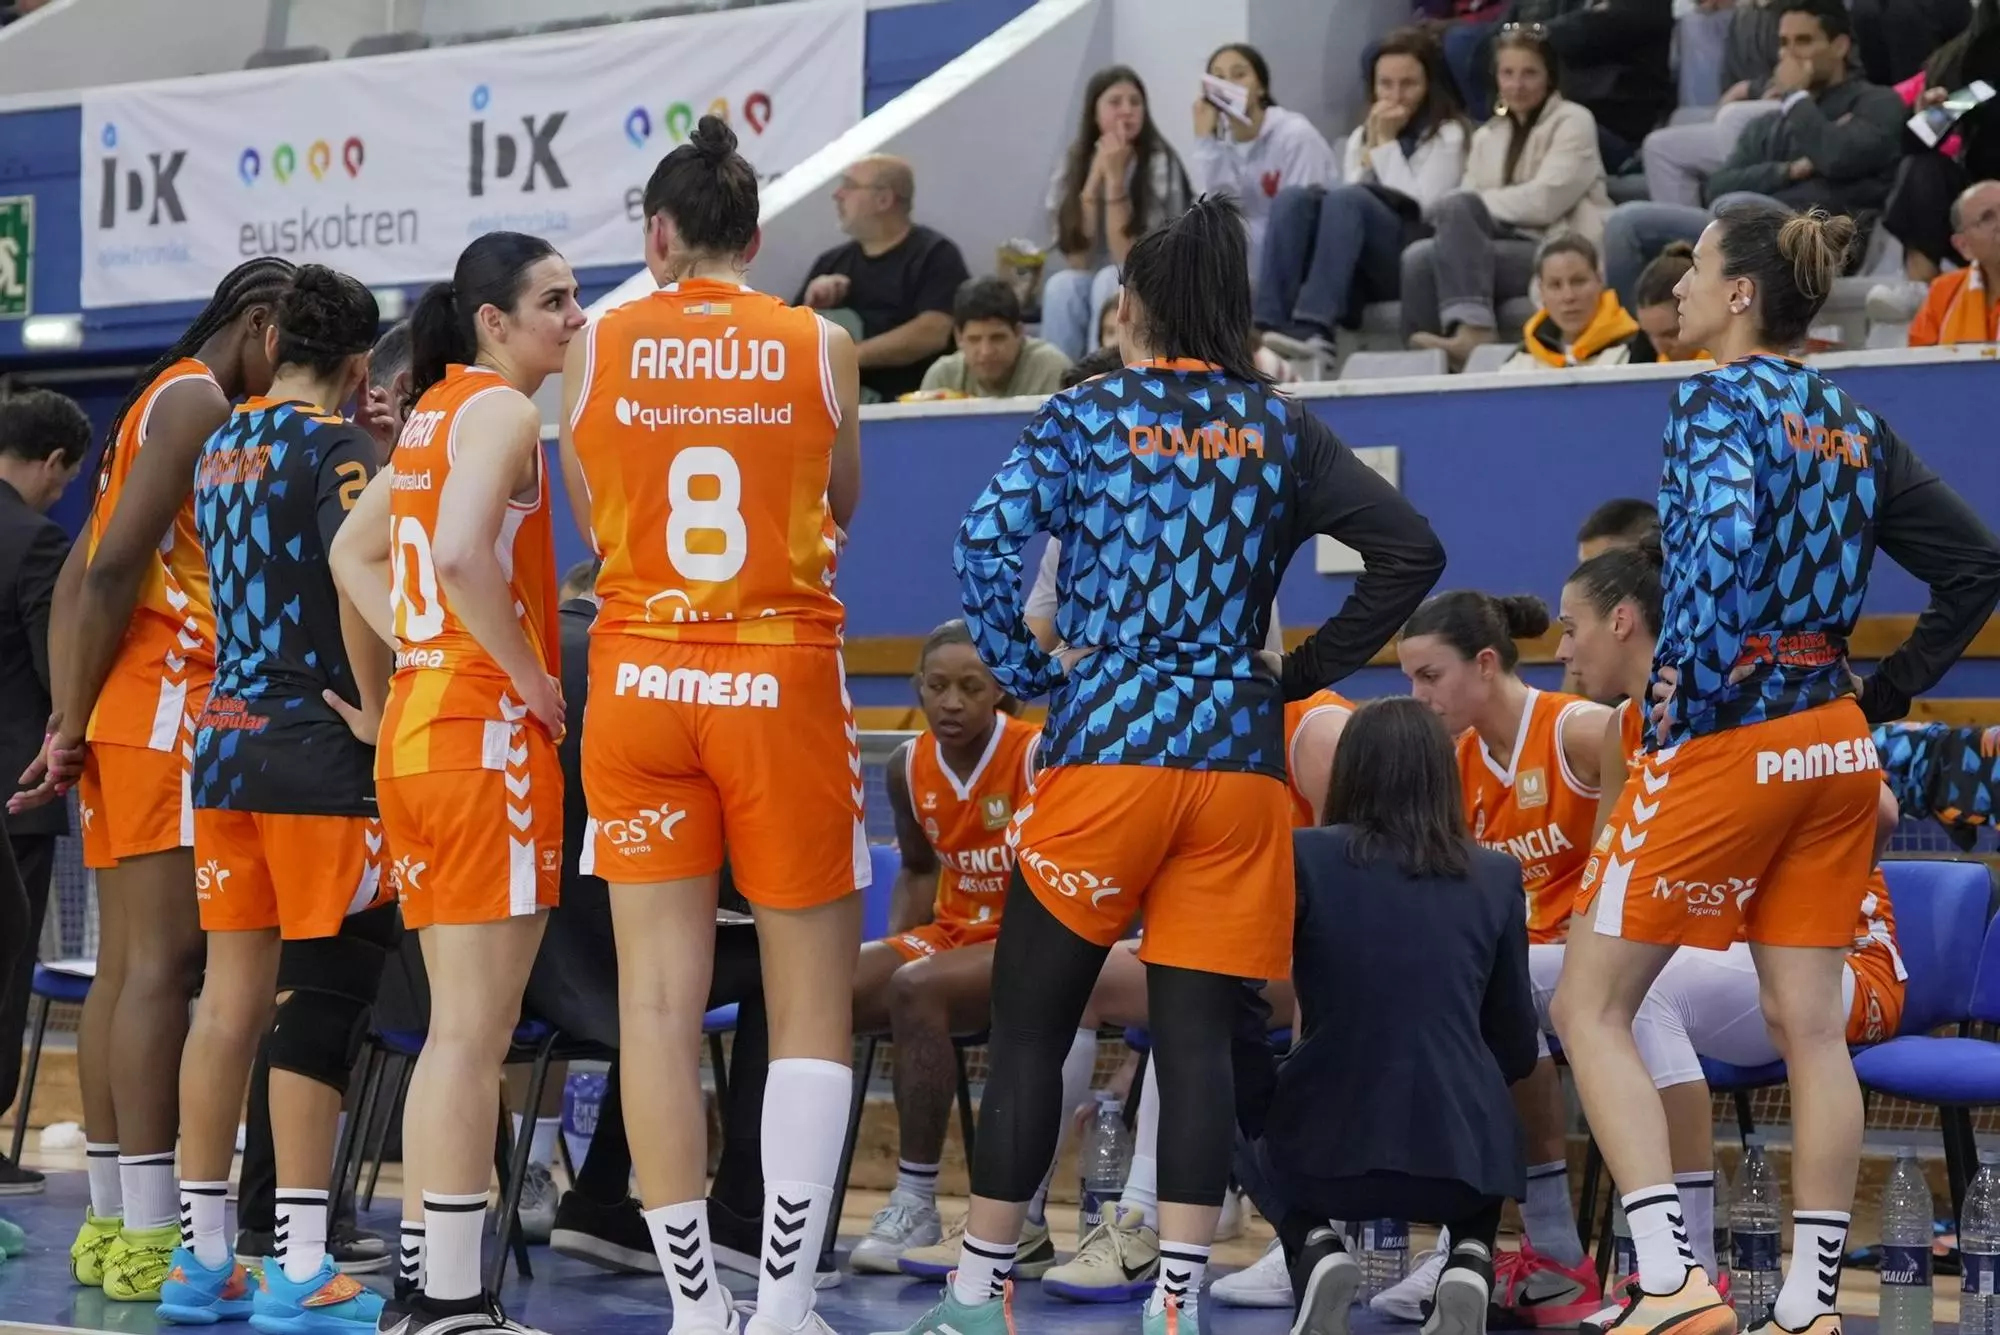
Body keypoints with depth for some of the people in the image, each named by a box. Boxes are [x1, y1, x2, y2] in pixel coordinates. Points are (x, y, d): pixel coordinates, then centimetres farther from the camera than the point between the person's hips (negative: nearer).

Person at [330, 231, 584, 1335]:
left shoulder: (432, 412, 16)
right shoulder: (503, 410, -10)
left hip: (414, 722, 9)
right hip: (488, 735, -9)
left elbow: (355, 554, 22)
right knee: (475, 1030, -7)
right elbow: (463, 554, -25)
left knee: (454, 1025, 14)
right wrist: (532, 678, -15)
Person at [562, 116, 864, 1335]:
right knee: (812, 1005, 6)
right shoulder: (820, 347, 0)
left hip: (641, 679, 1)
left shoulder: (598, 350, 1)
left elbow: (594, 520, 13)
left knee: (659, 997, 4)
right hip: (782, 681, -1)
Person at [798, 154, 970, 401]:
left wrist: (849, 355, -12)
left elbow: (932, 334, -12)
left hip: (906, 401, -4)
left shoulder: (934, 255, 3)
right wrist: (811, 308, 1)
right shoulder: (831, 263, 20)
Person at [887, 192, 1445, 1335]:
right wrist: (1302, 675, 8)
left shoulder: (1086, 414, 3)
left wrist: (1030, 673, 3)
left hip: (1105, 747, -2)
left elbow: (987, 545, -10)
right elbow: (1412, 550, 3)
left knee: (1031, 1027, 7)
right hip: (1239, 760, 3)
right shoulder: (1282, 429, 10)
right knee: (1198, 1038, 2)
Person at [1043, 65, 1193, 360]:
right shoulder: (1072, 164, -3)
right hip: (1090, 285, 3)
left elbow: (1129, 259, -19)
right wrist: (1095, 176, -17)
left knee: (1110, 282, -34)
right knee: (1062, 285, -30)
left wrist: (1115, 178, -24)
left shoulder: (1160, 164, -13)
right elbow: (1078, 259, -13)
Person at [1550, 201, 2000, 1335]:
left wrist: (1692, 701, -18)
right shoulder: (1855, 425, 12)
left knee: (1591, 1008, 1)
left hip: (1727, 741, -7)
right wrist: (1887, 695, 14)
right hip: (1834, 750, 7)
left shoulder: (1722, 399, -9)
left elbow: (1721, 548, -27)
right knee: (1810, 1027, 9)